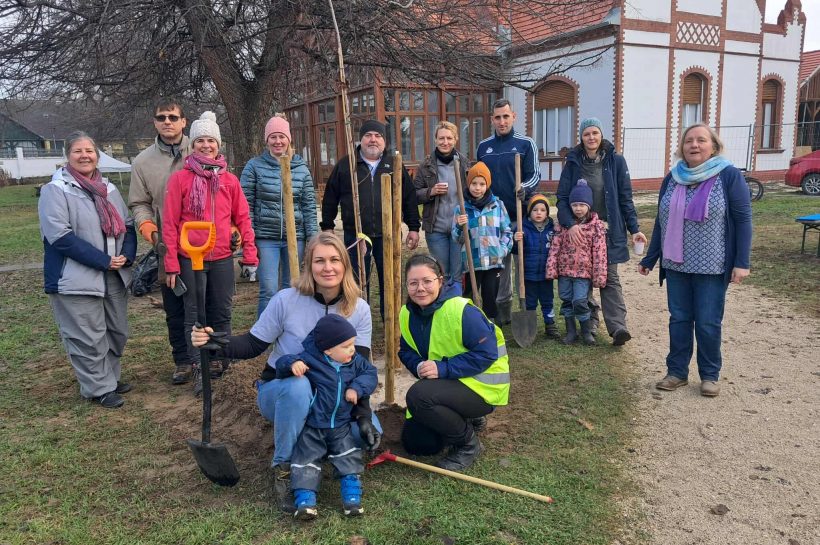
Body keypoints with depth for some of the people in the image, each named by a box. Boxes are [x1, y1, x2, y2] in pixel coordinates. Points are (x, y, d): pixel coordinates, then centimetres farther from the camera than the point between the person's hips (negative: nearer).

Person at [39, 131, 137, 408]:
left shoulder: (109, 189, 13)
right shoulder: (55, 190, -7)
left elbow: (127, 225, 13)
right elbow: (60, 235, -17)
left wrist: (127, 255, -8)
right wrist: (102, 260, -20)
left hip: (115, 276, 7)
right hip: (78, 278, -6)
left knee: (117, 331, 14)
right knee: (89, 338, -1)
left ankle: (110, 377, 31)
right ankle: (99, 388, 13)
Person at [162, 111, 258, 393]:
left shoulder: (230, 180, 5)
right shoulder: (179, 179, -3)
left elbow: (242, 219, 7)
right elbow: (169, 224, -4)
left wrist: (250, 256, 3)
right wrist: (171, 265, -6)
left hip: (222, 258, 2)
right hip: (190, 259, -2)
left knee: (222, 313, 11)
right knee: (194, 315, 5)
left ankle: (220, 360, 26)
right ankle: (199, 367, 14)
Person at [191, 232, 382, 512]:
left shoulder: (359, 309, -8)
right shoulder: (286, 300, -16)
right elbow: (254, 344, -9)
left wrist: (363, 414, -23)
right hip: (278, 392, -2)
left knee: (371, 431, -23)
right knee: (299, 384, -39)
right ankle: (283, 468, -17)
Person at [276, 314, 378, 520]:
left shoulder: (355, 361, -1)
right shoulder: (309, 360, -16)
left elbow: (370, 373, 3)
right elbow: (280, 365, -15)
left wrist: (357, 388, -16)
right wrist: (292, 363, -39)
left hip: (341, 426, 4)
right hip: (312, 426, -3)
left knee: (348, 455, -3)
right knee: (306, 458, -7)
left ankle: (352, 494, 4)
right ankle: (305, 499, -4)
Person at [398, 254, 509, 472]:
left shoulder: (462, 311, -25)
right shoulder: (406, 314, -3)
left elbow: (486, 353, -25)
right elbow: (407, 353, 6)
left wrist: (443, 368, -31)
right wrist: (420, 367, -18)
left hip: (482, 386, -8)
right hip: (446, 384, 8)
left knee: (418, 396, -31)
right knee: (415, 442, 6)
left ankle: (469, 444, -9)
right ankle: (465, 420, 27)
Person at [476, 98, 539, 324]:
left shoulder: (526, 143, 0)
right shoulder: (483, 147, 10)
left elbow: (535, 175, -5)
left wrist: (525, 188, -26)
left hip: (520, 215, -3)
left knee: (523, 262, 2)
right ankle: (503, 309, 21)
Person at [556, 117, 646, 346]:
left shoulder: (615, 161, 0)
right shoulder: (573, 162, 2)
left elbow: (625, 198, 2)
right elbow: (562, 198, -4)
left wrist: (634, 228, -3)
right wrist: (569, 224, -20)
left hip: (609, 230, -1)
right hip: (579, 231, 2)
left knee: (610, 278, -6)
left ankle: (618, 326, -12)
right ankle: (590, 319, 23)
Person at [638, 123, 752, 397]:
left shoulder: (729, 176, -6)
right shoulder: (672, 178, 6)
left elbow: (743, 219, -7)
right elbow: (661, 221, 11)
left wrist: (742, 262, -12)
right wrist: (650, 258, 11)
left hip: (712, 267, -4)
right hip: (676, 264, 4)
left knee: (708, 323, 3)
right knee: (678, 319, 9)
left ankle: (710, 375, 19)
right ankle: (676, 372, 20)